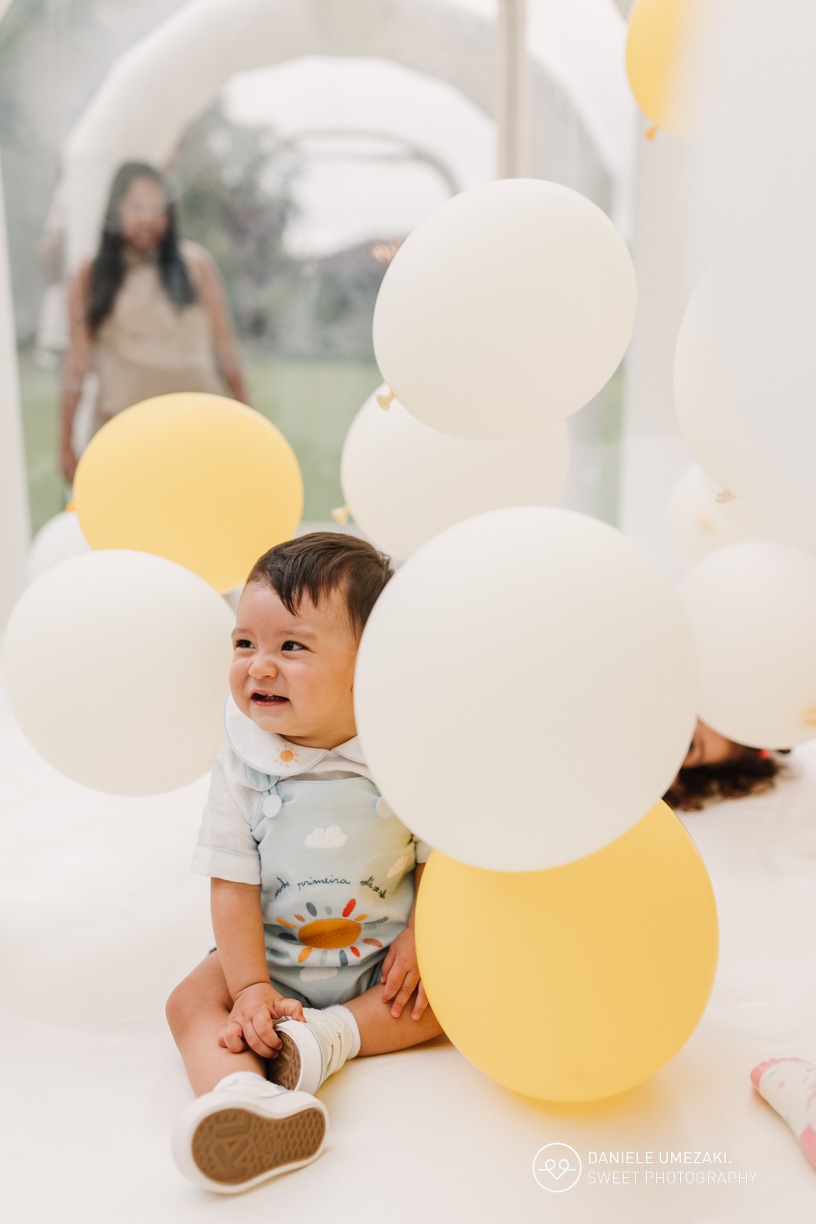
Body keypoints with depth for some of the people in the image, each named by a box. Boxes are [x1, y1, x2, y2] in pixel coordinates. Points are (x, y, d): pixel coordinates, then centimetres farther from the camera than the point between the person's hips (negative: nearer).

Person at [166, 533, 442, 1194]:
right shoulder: (243, 761, -13)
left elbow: (438, 855, -4)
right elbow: (233, 881, -11)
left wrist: (420, 938, -15)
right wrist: (251, 986, -15)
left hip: (383, 955, 0)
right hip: (272, 953, 1)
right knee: (193, 999, -19)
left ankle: (332, 1035, -21)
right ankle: (246, 1097, -43)